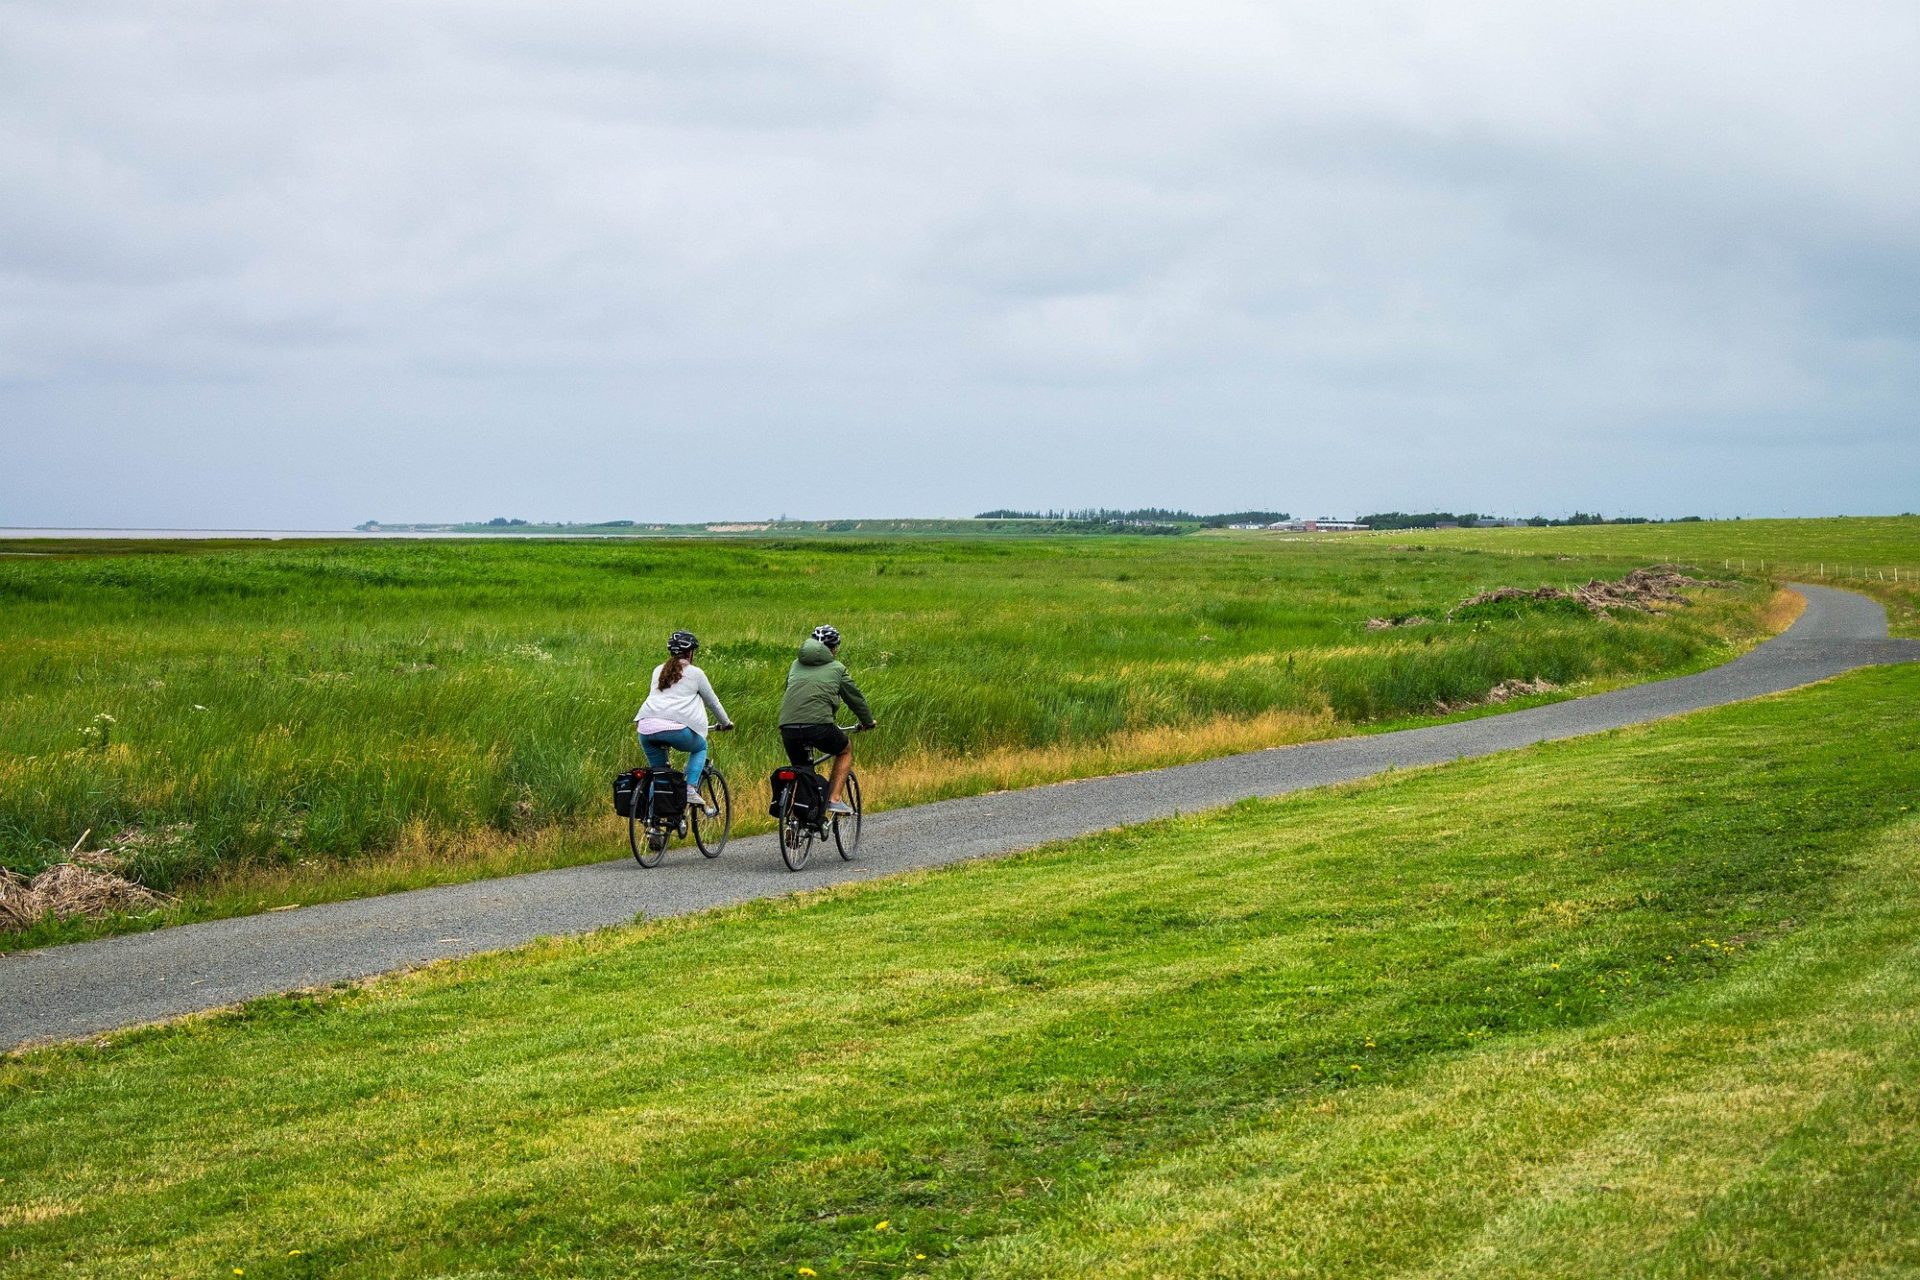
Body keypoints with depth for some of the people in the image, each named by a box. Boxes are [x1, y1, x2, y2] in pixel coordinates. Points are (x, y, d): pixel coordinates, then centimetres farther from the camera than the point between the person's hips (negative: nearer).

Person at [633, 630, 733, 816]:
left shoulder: (658, 671, 26)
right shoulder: (695, 673, 14)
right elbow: (712, 702, 24)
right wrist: (725, 723, 41)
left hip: (646, 725, 3)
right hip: (675, 727, -3)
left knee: (659, 771, 18)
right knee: (700, 748, 24)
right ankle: (691, 789, 4)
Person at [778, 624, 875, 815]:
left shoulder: (796, 665, 25)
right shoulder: (837, 668, 14)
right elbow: (855, 697, 23)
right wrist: (868, 721, 41)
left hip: (788, 727, 3)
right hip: (819, 726, -3)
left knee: (801, 768, 24)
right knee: (845, 750, 25)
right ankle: (834, 799, 12)